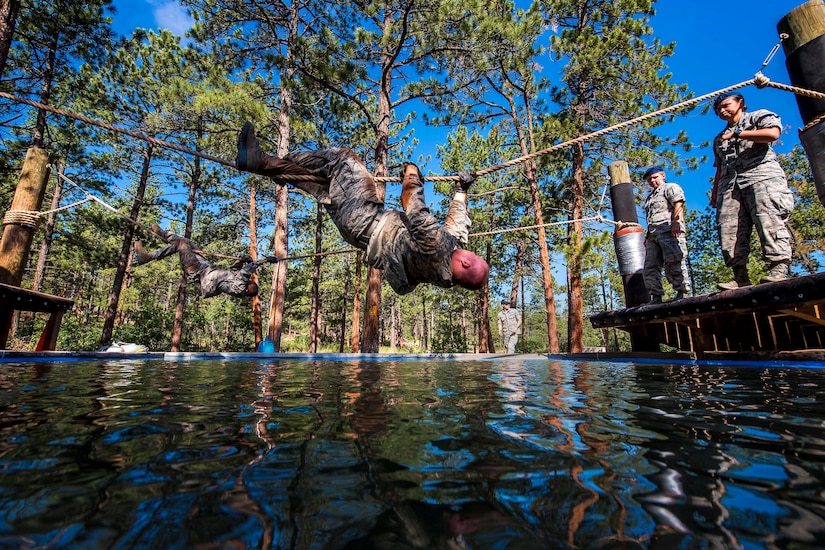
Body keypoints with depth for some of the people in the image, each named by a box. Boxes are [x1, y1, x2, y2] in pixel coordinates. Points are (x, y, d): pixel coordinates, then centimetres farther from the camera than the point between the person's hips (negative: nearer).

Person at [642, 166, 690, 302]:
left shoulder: (670, 187, 11)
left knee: (673, 262, -16)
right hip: (653, 233, 8)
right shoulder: (650, 197, 34)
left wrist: (676, 222, -22)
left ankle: (683, 292, -15)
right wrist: (647, 235, 22)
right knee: (650, 266, -1)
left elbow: (678, 204, -7)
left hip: (668, 229, -8)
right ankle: (655, 297, -3)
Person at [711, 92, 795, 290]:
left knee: (769, 221, -20)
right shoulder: (719, 138, 34)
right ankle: (741, 277, -17)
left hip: (761, 174, -4)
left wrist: (736, 134, -1)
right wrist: (714, 194, 18)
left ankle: (778, 269, -25)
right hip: (729, 184, 4)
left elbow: (773, 133, -5)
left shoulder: (759, 116, 18)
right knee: (728, 229, -13)